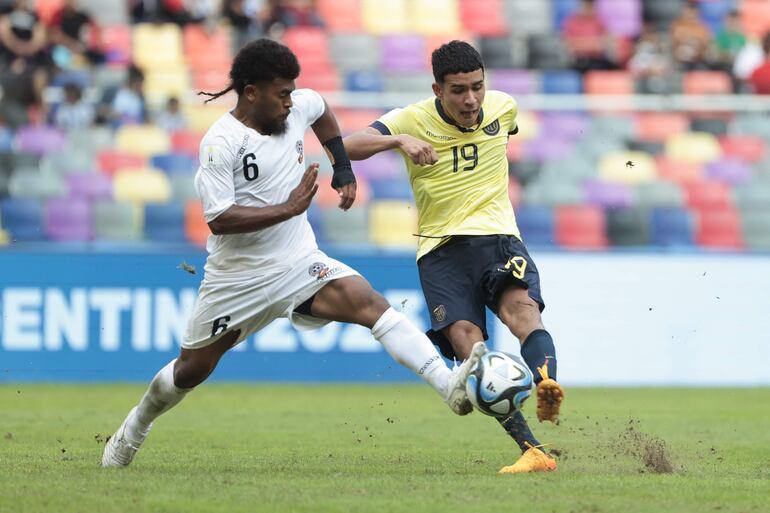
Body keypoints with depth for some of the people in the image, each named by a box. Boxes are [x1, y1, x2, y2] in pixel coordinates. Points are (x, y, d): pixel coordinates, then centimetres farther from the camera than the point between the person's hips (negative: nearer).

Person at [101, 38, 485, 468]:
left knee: (369, 303, -23)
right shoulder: (221, 143, -19)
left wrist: (344, 168, 16)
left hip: (299, 263, 3)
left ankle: (450, 387, -38)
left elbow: (322, 110, 25)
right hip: (238, 276, -3)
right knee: (192, 369, 11)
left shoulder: (298, 108, -2)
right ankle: (134, 429, 40)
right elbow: (218, 219, -25)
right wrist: (288, 208, -26)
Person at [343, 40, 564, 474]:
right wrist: (399, 141, -37)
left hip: (497, 235, 2)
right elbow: (348, 146, -20)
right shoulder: (413, 120, -6)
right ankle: (532, 451, -29)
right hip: (441, 248, -2)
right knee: (465, 339, -23)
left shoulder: (503, 107, 4)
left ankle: (547, 385, -59)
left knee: (521, 307, -31)